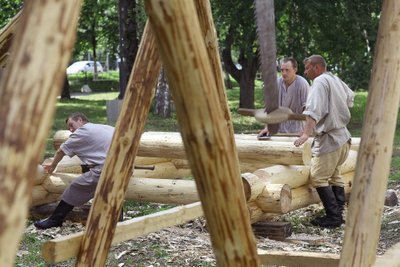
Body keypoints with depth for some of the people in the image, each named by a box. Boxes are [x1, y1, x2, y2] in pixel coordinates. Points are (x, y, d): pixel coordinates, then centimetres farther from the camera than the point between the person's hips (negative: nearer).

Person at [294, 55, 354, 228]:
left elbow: (314, 110, -26)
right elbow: (350, 98, 36)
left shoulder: (320, 82, -12)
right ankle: (339, 212, 23)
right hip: (344, 136, 10)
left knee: (318, 177, -8)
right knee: (333, 175, 21)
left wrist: (306, 133, -34)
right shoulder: (336, 80, 16)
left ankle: (333, 217, -9)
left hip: (330, 138, -10)